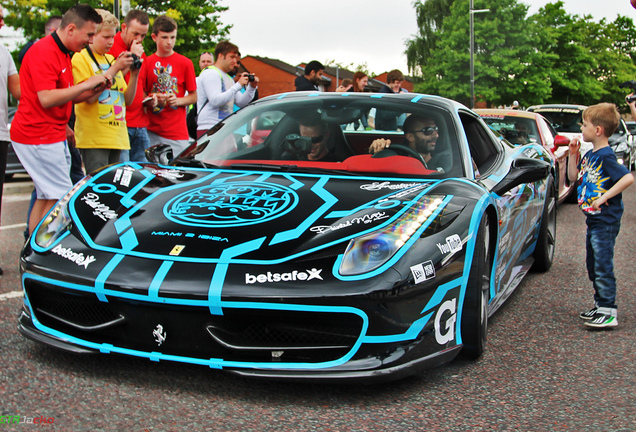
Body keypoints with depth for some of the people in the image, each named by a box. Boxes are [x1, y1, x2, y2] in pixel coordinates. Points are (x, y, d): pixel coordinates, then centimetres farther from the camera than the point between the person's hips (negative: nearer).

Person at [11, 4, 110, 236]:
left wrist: (95, 90, 4)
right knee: (61, 198, -10)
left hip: (53, 136, 10)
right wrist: (86, 84, -19)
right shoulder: (44, 51, -16)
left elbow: (67, 97, 21)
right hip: (38, 137, -10)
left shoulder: (63, 53, 17)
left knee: (47, 197, 12)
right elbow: (47, 98, -24)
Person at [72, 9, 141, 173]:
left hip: (117, 137, 7)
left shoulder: (112, 59, 18)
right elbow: (89, 96, -16)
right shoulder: (80, 58, -2)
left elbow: (127, 100, 15)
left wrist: (134, 74, -1)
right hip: (94, 139, -7)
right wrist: (115, 69, -15)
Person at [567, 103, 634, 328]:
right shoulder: (590, 155, 9)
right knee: (593, 266, 17)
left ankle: (609, 313, -1)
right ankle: (600, 305, 29)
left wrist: (604, 197, -27)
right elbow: (574, 177, 17)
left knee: (603, 267, -7)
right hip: (593, 221, 10)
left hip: (606, 222, -10)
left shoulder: (606, 157, -18)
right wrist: (573, 154, 7)